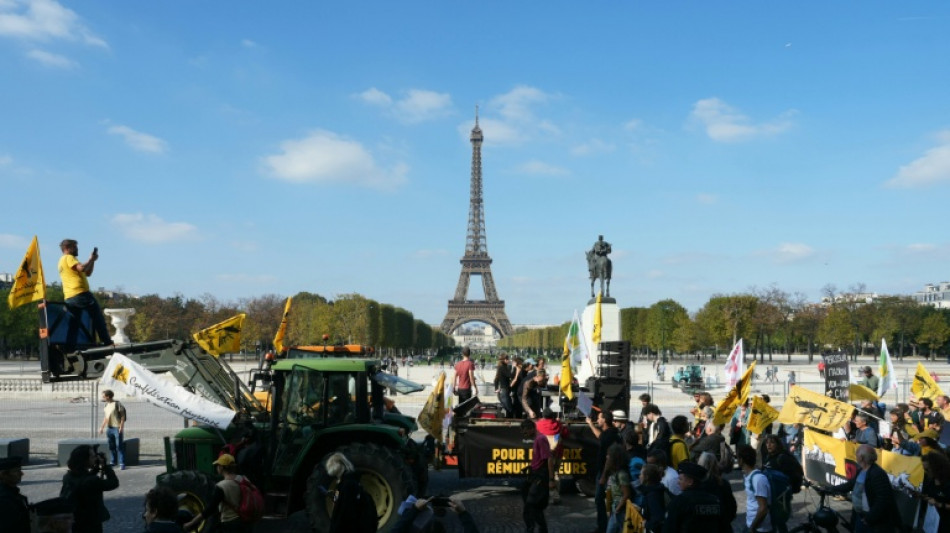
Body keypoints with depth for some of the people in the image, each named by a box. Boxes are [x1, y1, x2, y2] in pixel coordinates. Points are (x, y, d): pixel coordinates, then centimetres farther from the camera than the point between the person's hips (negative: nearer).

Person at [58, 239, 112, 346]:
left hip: (69, 298, 10)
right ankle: (106, 341, -12)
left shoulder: (63, 261, 28)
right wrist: (91, 260, -4)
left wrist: (92, 260, 14)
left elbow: (87, 273, 25)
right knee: (98, 317, -8)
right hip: (80, 293, -10)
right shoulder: (68, 258, -2)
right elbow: (82, 268, -20)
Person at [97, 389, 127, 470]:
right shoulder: (106, 405, 13)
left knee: (119, 446, -6)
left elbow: (123, 416, -11)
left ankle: (122, 463, -4)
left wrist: (121, 427, -16)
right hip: (109, 428, 8)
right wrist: (102, 427, 18)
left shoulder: (117, 404, -10)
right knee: (111, 446, 12)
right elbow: (105, 417, 21)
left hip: (117, 428, -7)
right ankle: (114, 462, 23)